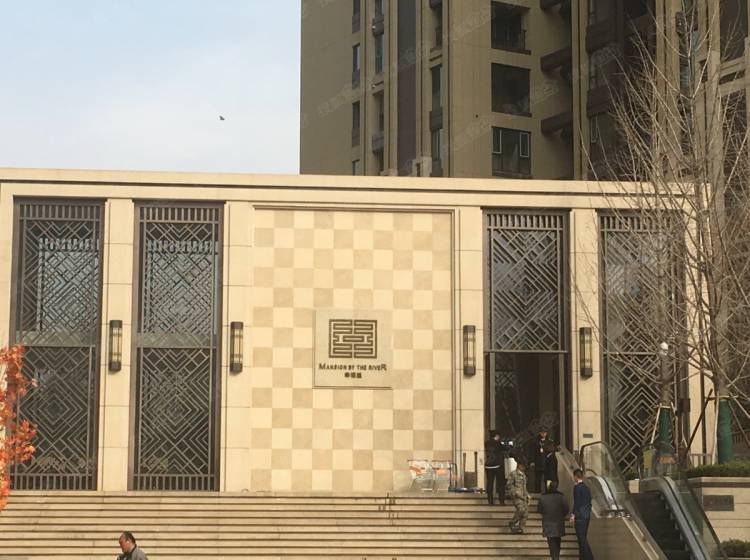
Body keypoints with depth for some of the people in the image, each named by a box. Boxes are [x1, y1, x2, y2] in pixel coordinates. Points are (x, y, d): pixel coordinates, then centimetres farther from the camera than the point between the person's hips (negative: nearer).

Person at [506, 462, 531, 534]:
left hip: (523, 495, 7)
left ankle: (520, 528, 4)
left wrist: (527, 495, 19)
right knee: (521, 509, -22)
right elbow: (509, 485, -6)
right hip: (516, 495, -7)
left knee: (525, 512, -2)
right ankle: (512, 523, -4)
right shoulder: (513, 474, -1)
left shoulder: (523, 475, 21)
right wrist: (515, 492, -15)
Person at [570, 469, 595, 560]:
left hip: (580, 516, -8)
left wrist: (574, 514, -13)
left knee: (582, 538, -7)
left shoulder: (577, 487, -11)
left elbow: (577, 502, -16)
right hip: (587, 515, 8)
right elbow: (589, 502, 16)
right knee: (583, 538, 13)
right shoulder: (587, 488, 13)